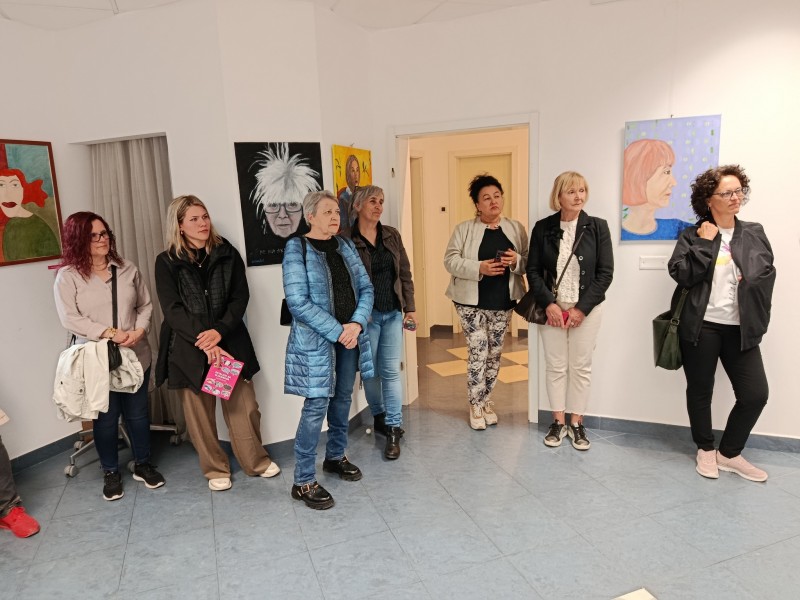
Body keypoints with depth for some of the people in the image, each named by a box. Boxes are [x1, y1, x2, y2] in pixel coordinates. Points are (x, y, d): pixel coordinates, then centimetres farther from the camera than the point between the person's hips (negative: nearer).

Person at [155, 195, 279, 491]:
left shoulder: (227, 253, 3)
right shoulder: (167, 262, -1)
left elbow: (241, 297, -2)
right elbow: (172, 309, -7)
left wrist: (219, 331, -17)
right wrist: (203, 341, -18)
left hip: (229, 341, 1)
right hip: (188, 348, -1)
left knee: (243, 405, 7)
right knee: (200, 412, 7)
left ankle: (257, 461, 27)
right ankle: (215, 469, 27)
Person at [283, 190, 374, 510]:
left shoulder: (346, 246, 8)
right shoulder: (296, 248, -11)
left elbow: (365, 288, 5)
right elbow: (298, 302, -19)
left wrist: (356, 324, -12)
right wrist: (337, 331, -19)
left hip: (350, 335, 6)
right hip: (317, 340, -6)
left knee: (343, 399, 16)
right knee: (317, 405, -4)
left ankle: (335, 456, 37)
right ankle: (303, 482, 10)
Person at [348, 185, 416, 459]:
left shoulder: (392, 235, 7)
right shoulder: (347, 240, -8)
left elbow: (405, 273, 9)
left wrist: (410, 308, 6)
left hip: (393, 313, 3)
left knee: (391, 370, 3)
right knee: (370, 370, 10)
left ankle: (393, 430, 10)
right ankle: (379, 416, 32)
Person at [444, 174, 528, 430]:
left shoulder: (516, 228, 7)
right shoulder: (463, 229, -3)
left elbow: (528, 263, 7)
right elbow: (451, 261, -9)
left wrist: (516, 261, -17)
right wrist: (480, 268, -23)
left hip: (502, 303, 4)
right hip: (472, 302, -3)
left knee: (494, 353, 12)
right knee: (477, 352, -2)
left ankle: (486, 400, 29)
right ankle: (476, 405, 14)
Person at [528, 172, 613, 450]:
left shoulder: (597, 227, -3)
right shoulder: (542, 227, -1)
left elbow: (605, 272, -4)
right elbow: (533, 271, 0)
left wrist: (582, 308, -11)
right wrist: (549, 304, -12)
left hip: (586, 308, 0)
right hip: (552, 307, 1)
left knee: (581, 366, 7)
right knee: (555, 366, 7)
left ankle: (576, 423, 21)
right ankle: (558, 422, 21)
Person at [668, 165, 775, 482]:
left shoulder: (755, 233, 10)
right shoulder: (692, 235, 1)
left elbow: (767, 277, 7)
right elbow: (682, 274, -11)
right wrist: (704, 243, -12)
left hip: (741, 328, 3)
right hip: (700, 326, -2)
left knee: (756, 394, -2)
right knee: (700, 391, 8)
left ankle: (729, 453, 20)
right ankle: (706, 449, 30)